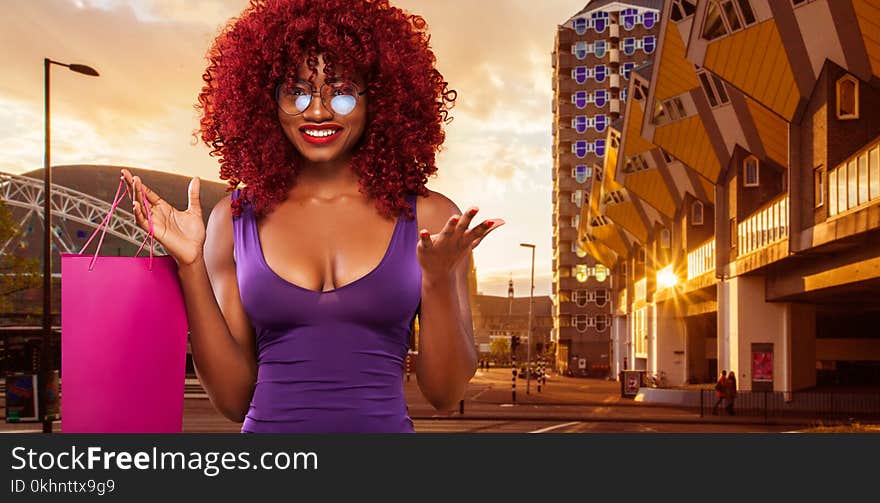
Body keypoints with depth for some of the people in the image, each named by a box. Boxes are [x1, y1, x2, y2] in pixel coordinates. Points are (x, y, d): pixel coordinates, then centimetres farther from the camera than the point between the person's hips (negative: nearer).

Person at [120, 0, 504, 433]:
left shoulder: (430, 217, -4)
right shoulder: (235, 218, -1)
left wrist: (438, 279, -17)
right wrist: (191, 267, -11)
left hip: (385, 423, 0)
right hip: (268, 424, 1)